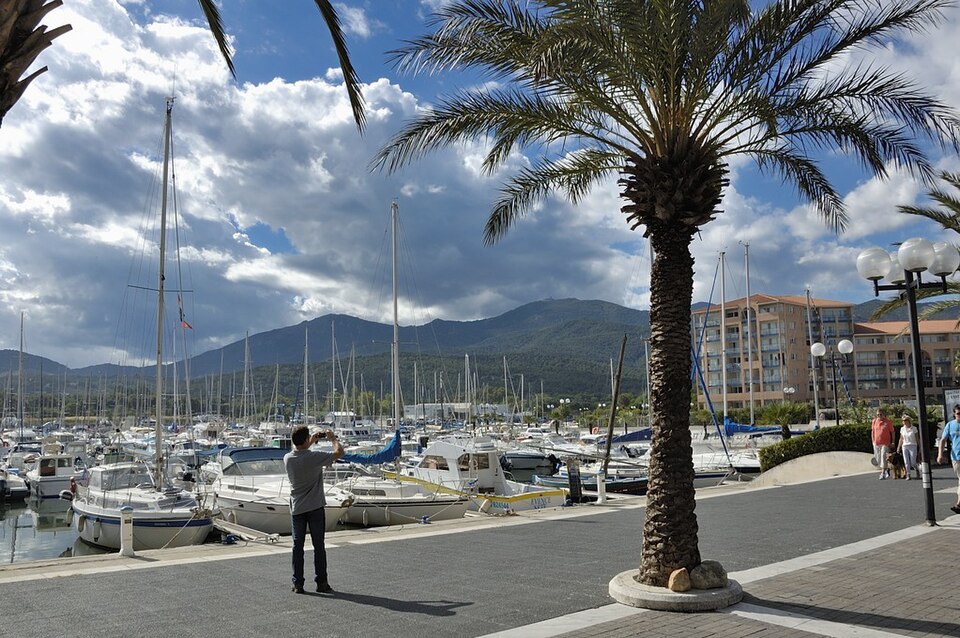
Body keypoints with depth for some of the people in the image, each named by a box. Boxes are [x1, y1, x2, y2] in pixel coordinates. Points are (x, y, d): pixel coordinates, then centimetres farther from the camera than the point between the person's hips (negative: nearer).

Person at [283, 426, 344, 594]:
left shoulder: (287, 458, -4)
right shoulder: (314, 457, -18)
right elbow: (339, 452, -9)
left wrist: (310, 443, 26)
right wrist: (333, 438, 7)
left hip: (296, 508, 4)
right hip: (315, 507, -4)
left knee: (297, 545, 9)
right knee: (318, 545, 5)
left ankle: (298, 584, 11)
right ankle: (321, 583, 10)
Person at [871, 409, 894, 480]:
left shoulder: (888, 422, -2)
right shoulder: (874, 421, 7)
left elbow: (892, 432, 3)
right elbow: (872, 432, 15)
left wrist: (892, 442, -1)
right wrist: (873, 441, 11)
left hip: (885, 443, -4)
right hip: (876, 443, 4)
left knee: (883, 456, -12)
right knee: (878, 458, 9)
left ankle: (883, 473, -10)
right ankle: (886, 469, 31)